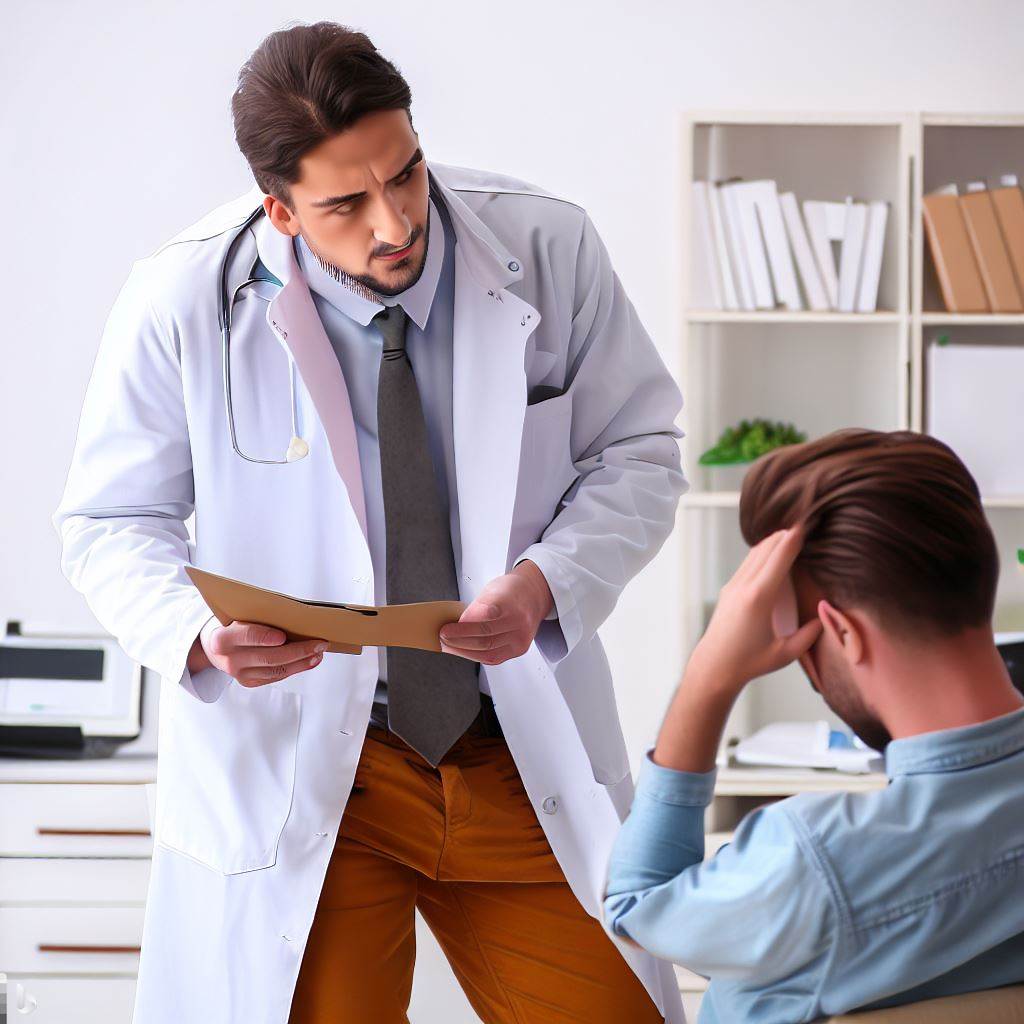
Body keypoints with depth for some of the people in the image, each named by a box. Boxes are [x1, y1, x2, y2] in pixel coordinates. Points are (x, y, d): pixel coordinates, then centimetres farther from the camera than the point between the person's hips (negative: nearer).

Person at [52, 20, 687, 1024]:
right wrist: (200, 631, -21)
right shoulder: (179, 300, -11)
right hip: (295, 762, -2)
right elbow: (112, 522, 0)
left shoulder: (548, 246, -7)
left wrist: (548, 583, -16)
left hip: (529, 751, 2)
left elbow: (636, 451, 4)